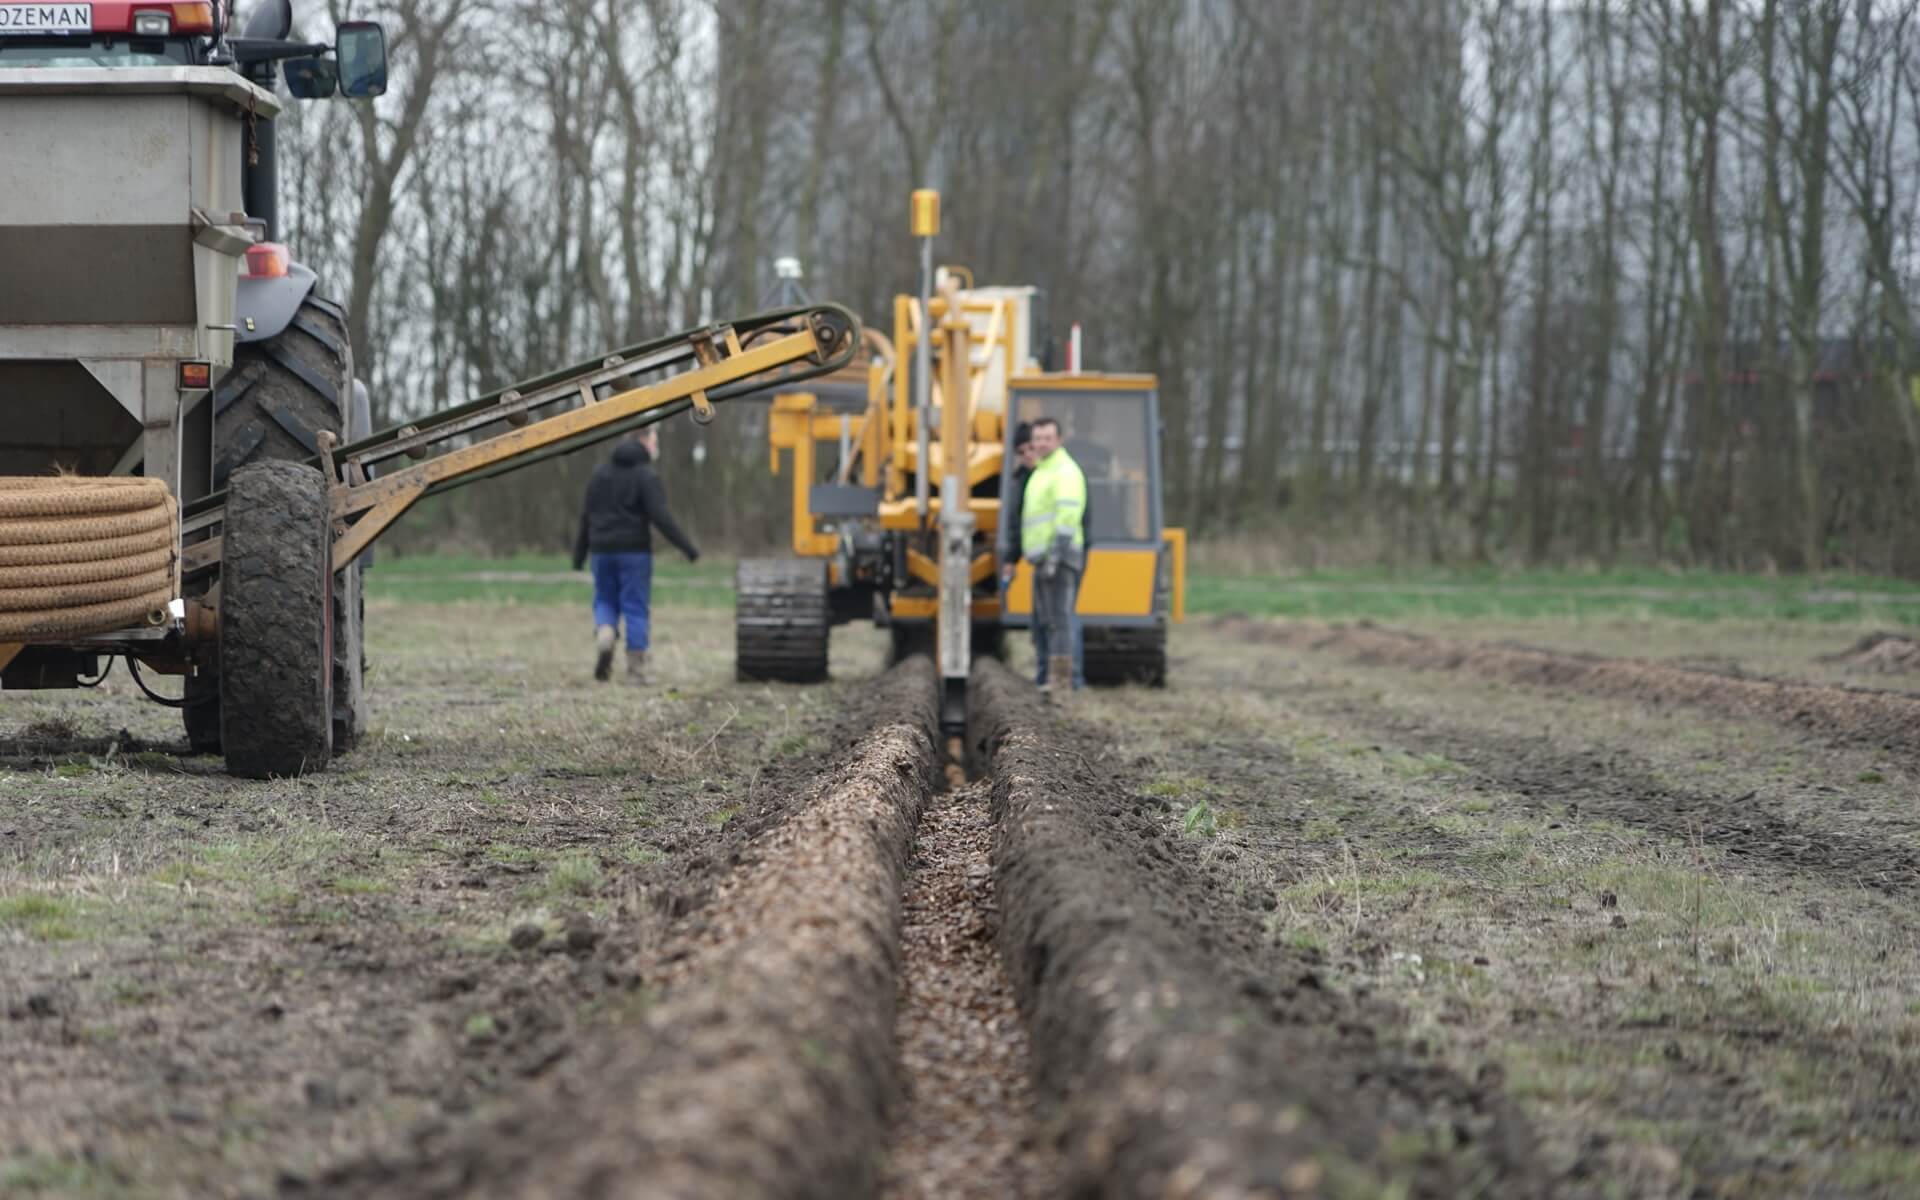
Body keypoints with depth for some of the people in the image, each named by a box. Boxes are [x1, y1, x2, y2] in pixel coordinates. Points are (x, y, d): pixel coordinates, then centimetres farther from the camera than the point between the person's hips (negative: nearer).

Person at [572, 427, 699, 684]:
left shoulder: (600, 473, 10)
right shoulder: (646, 476, -9)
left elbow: (586, 516, 12)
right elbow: (660, 516, -17)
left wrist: (579, 554, 18)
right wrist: (687, 547, -12)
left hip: (603, 550, 4)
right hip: (634, 551, -4)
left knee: (605, 602, 16)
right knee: (636, 607, 2)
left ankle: (604, 635, -15)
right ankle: (635, 669, 0)